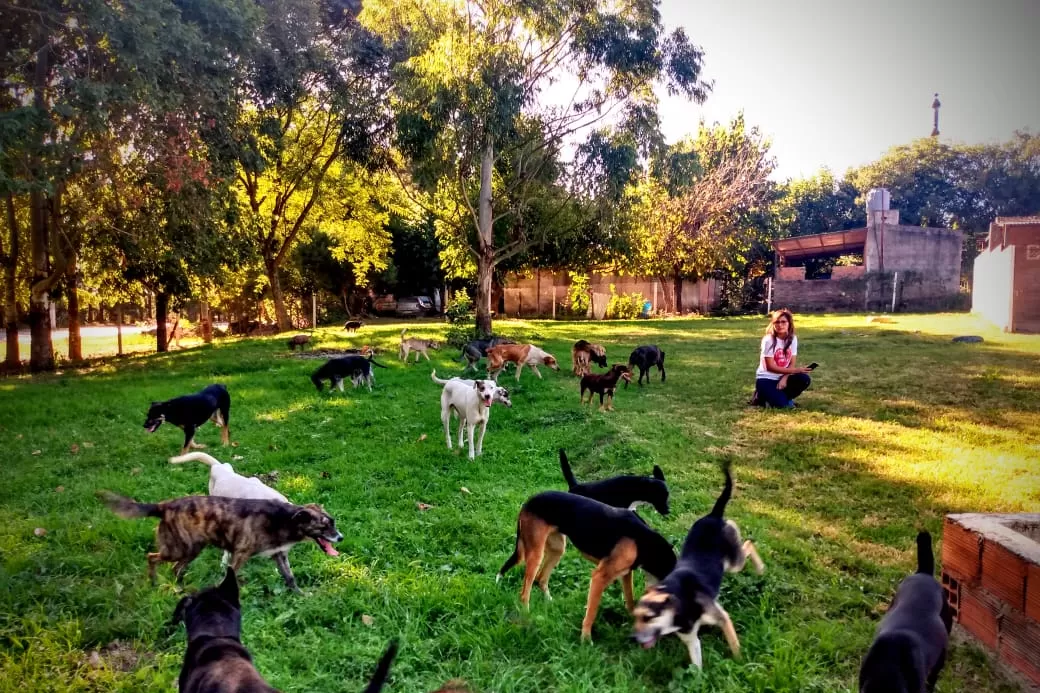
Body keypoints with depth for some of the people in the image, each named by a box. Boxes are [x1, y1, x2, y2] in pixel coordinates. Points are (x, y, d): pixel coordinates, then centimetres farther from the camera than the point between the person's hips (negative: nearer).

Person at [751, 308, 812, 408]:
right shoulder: (768, 340, -15)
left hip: (783, 377, 5)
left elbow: (792, 364, -1)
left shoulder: (793, 339, -1)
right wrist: (795, 370, -21)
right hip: (766, 378, -5)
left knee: (804, 379, -24)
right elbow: (770, 367, -17)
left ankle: (783, 397, 1)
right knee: (781, 403, -27)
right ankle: (761, 396, 6)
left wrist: (784, 378, -19)